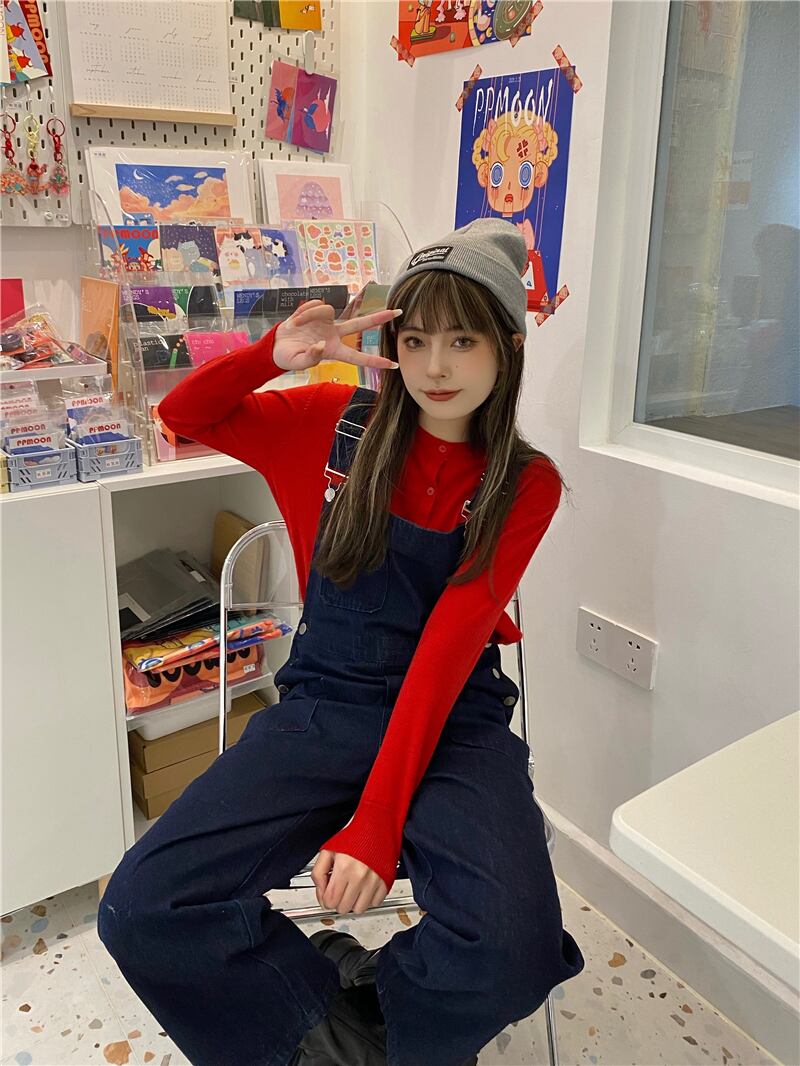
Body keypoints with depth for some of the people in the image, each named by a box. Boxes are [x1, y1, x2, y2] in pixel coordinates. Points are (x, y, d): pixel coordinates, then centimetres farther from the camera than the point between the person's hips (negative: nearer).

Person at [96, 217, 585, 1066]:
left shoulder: (526, 484, -3)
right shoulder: (341, 423, 3)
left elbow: (448, 645, -13)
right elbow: (183, 416, 10)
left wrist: (378, 821, -21)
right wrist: (273, 355, -12)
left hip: (457, 719, -1)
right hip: (321, 705, 2)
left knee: (512, 950, -28)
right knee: (140, 911, -19)